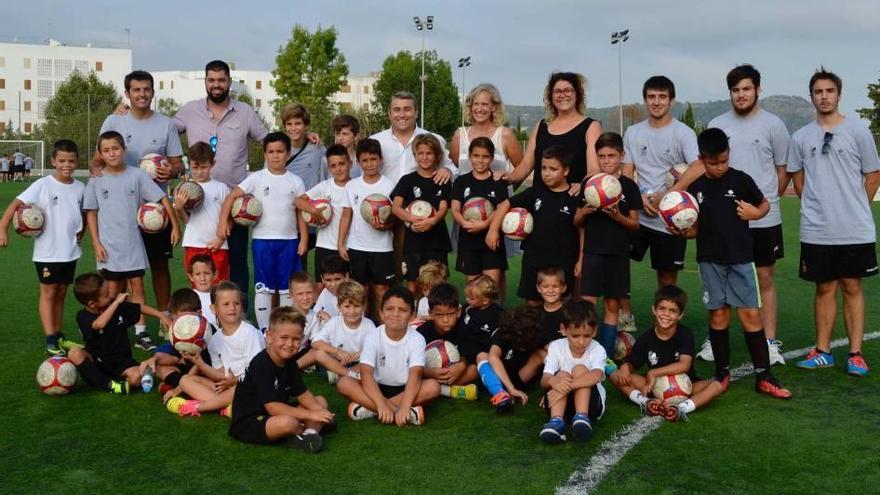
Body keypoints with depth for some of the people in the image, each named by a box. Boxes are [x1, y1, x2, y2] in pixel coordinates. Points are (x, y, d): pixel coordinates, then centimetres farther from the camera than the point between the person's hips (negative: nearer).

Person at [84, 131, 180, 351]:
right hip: (109, 245, 0)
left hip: (133, 243, 0)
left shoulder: (136, 175, -4)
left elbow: (162, 198, -2)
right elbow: (91, 213, 2)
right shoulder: (97, 181, -2)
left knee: (137, 286, 2)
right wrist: (96, 244, -3)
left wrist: (175, 225, -6)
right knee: (114, 289, 7)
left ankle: (140, 332, 7)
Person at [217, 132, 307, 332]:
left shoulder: (295, 181, 5)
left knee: (288, 288, 7)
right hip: (262, 240, -2)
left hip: (289, 240, 2)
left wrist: (304, 239, 0)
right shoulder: (257, 178, 0)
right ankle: (264, 331, 9)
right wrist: (223, 221, -15)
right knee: (263, 287, 2)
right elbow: (232, 196, -4)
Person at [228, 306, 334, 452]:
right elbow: (272, 407, -27)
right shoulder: (261, 365, -23)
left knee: (320, 401, 8)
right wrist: (310, 415, -26)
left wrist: (319, 410, -16)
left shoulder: (289, 362, 3)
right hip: (247, 423, -9)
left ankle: (308, 435, -19)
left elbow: (303, 394, 5)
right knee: (287, 423, -38)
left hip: (275, 416, 9)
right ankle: (310, 429, -4)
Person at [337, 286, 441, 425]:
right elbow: (366, 374, -24)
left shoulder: (417, 339, -13)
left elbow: (415, 374, -27)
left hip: (405, 389, 0)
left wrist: (405, 405, -44)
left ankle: (369, 408, -28)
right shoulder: (372, 337, -13)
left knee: (433, 386, -29)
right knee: (344, 382, -26)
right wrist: (381, 403, -40)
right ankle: (409, 413, -33)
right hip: (377, 388, 1)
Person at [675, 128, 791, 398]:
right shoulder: (694, 187, 2)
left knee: (750, 315, -2)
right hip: (710, 261, 1)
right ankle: (722, 373, 18)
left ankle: (763, 376, 5)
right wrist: (681, 231, -13)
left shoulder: (740, 180, -3)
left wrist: (755, 213, -11)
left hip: (740, 258, -1)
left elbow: (765, 204, 10)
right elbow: (694, 228, 8)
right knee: (718, 316, 6)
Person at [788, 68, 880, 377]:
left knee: (852, 287, 5)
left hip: (854, 229, -2)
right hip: (816, 230, 2)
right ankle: (822, 352, 18)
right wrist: (815, 207, 12)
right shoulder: (801, 137, 5)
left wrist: (855, 210, 7)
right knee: (824, 288, 9)